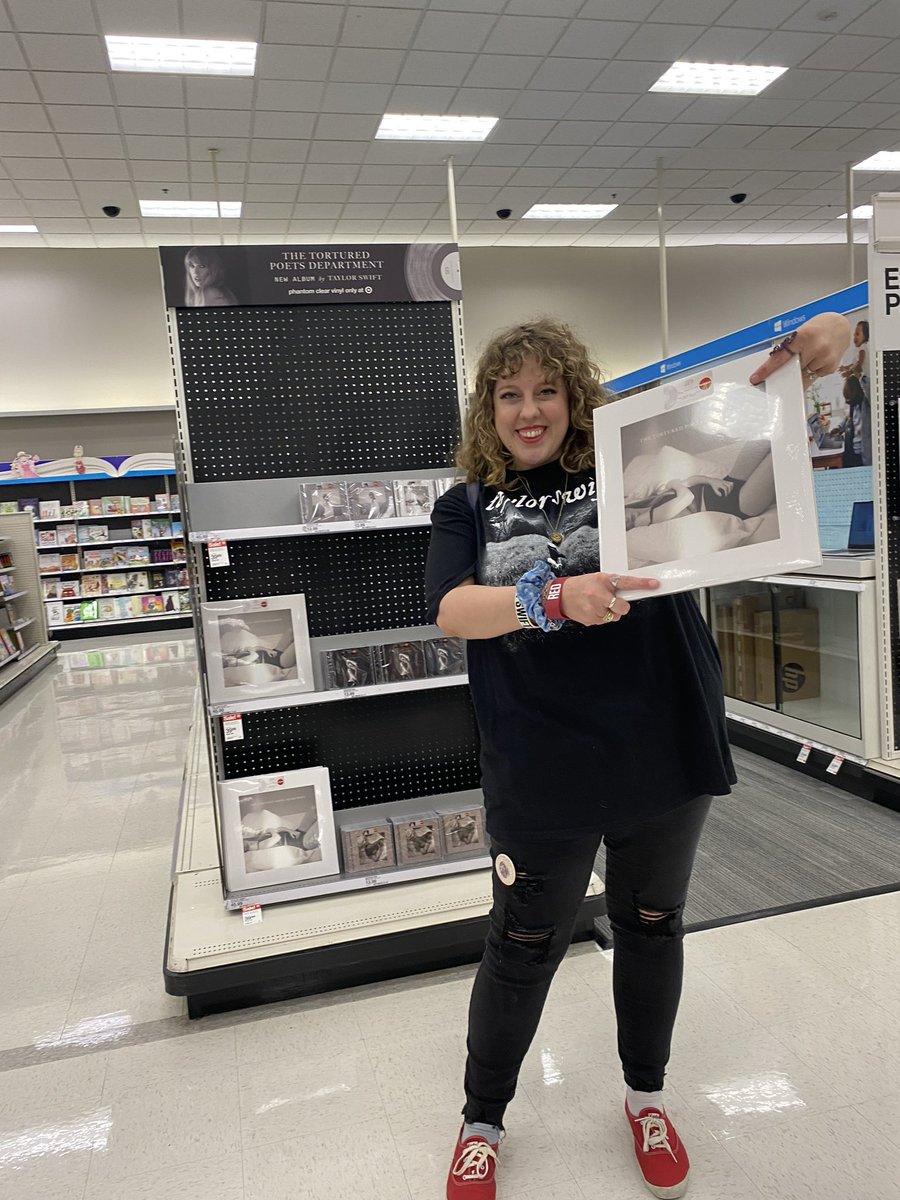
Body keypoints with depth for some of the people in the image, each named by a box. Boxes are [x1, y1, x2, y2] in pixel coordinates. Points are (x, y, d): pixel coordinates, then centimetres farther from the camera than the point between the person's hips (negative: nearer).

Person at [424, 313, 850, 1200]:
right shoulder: (467, 508, 1)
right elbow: (452, 611, -15)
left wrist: (819, 344, -20)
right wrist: (554, 599, -33)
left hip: (663, 754, 2)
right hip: (542, 776, -1)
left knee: (651, 926, 20)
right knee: (523, 949, 12)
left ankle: (646, 1095, 47)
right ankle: (482, 1121, 38)